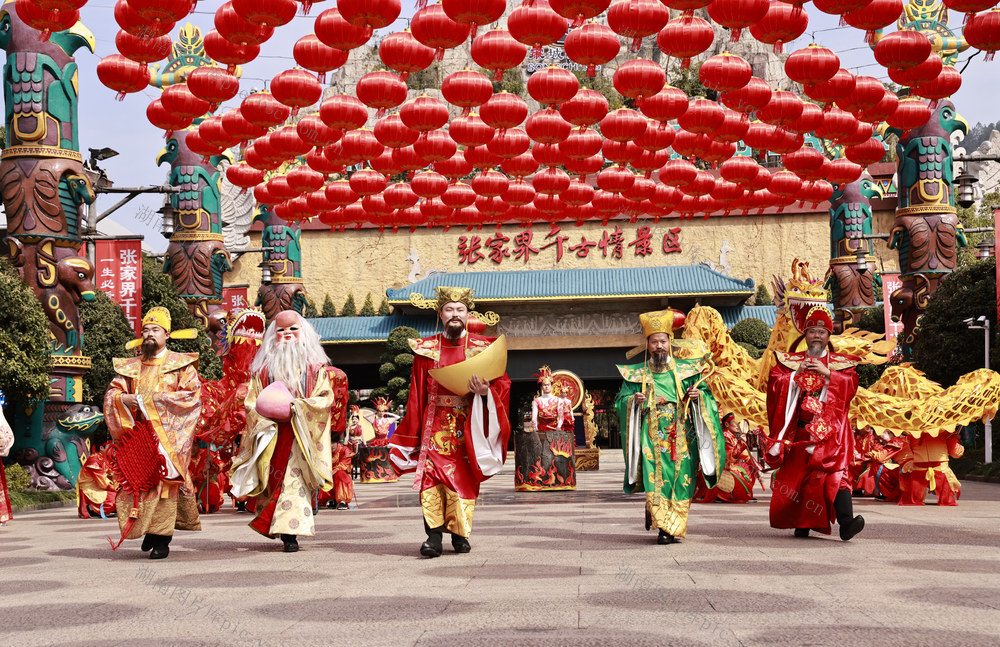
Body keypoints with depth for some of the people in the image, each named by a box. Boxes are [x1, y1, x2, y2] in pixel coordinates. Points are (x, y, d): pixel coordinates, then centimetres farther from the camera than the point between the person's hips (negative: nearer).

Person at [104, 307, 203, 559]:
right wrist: (124, 398, -10)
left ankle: (162, 538, -10)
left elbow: (192, 395, -6)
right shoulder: (130, 367, 18)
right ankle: (148, 529, 14)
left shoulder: (181, 364, 6)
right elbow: (111, 393, 13)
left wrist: (157, 398, -12)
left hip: (168, 435, -4)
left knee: (165, 479, -11)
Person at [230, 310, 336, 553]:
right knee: (274, 480, -1)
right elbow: (252, 404, 6)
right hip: (272, 437, 2)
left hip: (302, 437, -2)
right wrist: (265, 425, -11)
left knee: (297, 480, -11)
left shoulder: (316, 368, 7)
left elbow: (325, 399, -2)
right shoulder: (263, 369, 10)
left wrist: (294, 407, -15)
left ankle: (290, 532, -12)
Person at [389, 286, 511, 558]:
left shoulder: (482, 347, 6)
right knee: (431, 474, -13)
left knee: (465, 477, 1)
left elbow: (502, 383, 4)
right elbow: (417, 393, 9)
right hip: (435, 424, 0)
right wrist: (413, 432, 3)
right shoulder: (426, 349, 9)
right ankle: (434, 535, -15)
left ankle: (460, 534, 13)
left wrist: (486, 390, -18)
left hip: (468, 426, 0)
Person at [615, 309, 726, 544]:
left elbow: (706, 392, 14)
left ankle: (672, 528, 8)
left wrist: (698, 396, -7)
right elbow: (620, 400, 11)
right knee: (655, 478, -14)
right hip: (652, 437, -1)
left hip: (681, 437, 1)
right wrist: (633, 401, -9)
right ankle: (664, 527, -3)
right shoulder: (637, 375, 10)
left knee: (680, 480, -3)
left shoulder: (685, 370, 10)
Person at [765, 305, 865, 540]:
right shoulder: (790, 361, 14)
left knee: (835, 472, -18)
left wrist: (827, 373, -12)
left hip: (829, 427, -2)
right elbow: (774, 384, 3)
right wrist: (796, 373, -8)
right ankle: (802, 523, 17)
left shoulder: (840, 363, 12)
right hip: (799, 428, 2)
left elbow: (851, 385, -3)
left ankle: (845, 522, -29)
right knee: (797, 474, 3)